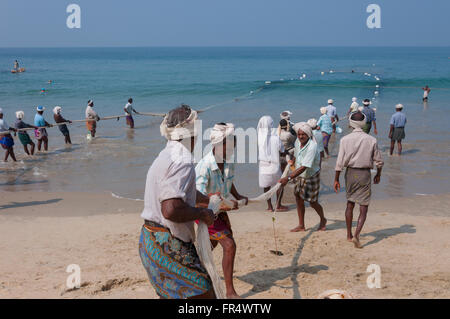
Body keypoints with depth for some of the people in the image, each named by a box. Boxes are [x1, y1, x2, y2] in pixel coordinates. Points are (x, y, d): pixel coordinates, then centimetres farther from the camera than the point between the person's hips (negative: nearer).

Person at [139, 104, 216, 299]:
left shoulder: (166, 156, 14)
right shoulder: (182, 162, -19)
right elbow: (171, 210, -31)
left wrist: (211, 200, 45)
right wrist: (202, 214, -15)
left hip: (151, 239, 10)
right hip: (168, 245, -10)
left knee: (169, 294, 21)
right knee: (203, 293, -8)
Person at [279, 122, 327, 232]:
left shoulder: (312, 147, -32)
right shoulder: (299, 142, -7)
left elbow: (303, 167, -38)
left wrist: (288, 178, -43)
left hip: (311, 177, -7)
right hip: (300, 176, 7)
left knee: (313, 202, 5)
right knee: (298, 199, 8)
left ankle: (323, 220, 33)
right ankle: (301, 225, 20)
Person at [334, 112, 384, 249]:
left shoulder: (345, 140, -7)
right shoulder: (371, 140, -6)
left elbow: (340, 162, -7)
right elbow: (378, 161, 0)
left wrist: (336, 179, 1)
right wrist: (378, 174, 17)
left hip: (350, 173, 2)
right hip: (365, 174, -2)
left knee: (350, 204, 18)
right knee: (363, 207, 2)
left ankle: (349, 235, 26)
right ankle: (356, 235, -16)